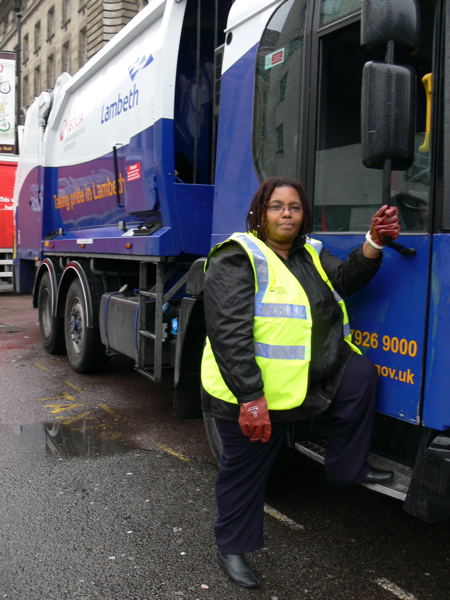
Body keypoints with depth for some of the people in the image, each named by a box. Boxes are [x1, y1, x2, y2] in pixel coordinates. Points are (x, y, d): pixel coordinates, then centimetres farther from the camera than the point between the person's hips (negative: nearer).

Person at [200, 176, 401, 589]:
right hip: (248, 394, -6)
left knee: (362, 375, -8)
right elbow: (229, 334, -24)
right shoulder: (237, 259, -16)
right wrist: (250, 400, -30)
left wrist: (374, 242, -18)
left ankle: (346, 467, 8)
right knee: (244, 470, 7)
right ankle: (231, 547, 32)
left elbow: (346, 279, -3)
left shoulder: (310, 254, 10)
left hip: (306, 377, 7)